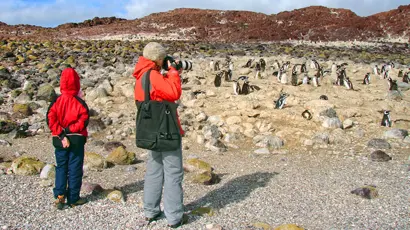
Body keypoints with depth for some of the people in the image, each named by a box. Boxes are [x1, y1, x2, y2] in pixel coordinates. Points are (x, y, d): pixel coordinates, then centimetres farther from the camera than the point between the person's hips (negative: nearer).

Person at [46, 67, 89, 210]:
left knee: (61, 167, 14)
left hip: (59, 141, 3)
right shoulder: (79, 102, -9)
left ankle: (59, 196, 5)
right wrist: (70, 130, -14)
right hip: (76, 140, -2)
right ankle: (73, 198, 11)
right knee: (75, 168, 6)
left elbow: (51, 119, -9)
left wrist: (61, 134, -11)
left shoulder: (56, 101, -2)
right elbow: (84, 119, -17)